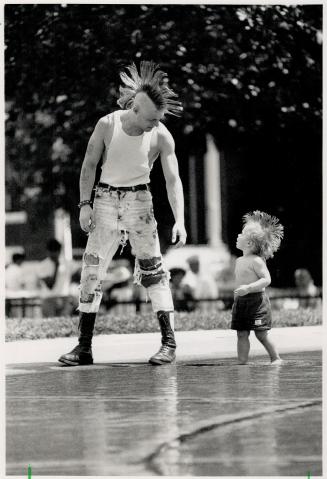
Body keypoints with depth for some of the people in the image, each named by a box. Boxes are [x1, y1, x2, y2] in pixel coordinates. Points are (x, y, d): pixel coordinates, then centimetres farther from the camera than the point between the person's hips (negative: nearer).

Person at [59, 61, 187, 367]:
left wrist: (179, 221, -22)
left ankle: (169, 342, -4)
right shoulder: (107, 125, -10)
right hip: (106, 199, 1)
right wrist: (85, 204, -7)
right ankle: (84, 347, 3)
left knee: (152, 269, -7)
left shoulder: (162, 136, -11)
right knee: (91, 269, -2)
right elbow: (89, 165, 1)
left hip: (139, 200, -1)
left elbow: (173, 180, -11)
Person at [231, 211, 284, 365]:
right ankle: (242, 363, 5)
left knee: (261, 334, -3)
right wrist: (236, 300, 22)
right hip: (240, 301, 8)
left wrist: (248, 288, -28)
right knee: (242, 334, 3)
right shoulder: (239, 261, 14)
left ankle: (276, 358, 11)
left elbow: (266, 279, -20)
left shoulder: (256, 261, -12)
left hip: (256, 300, -8)